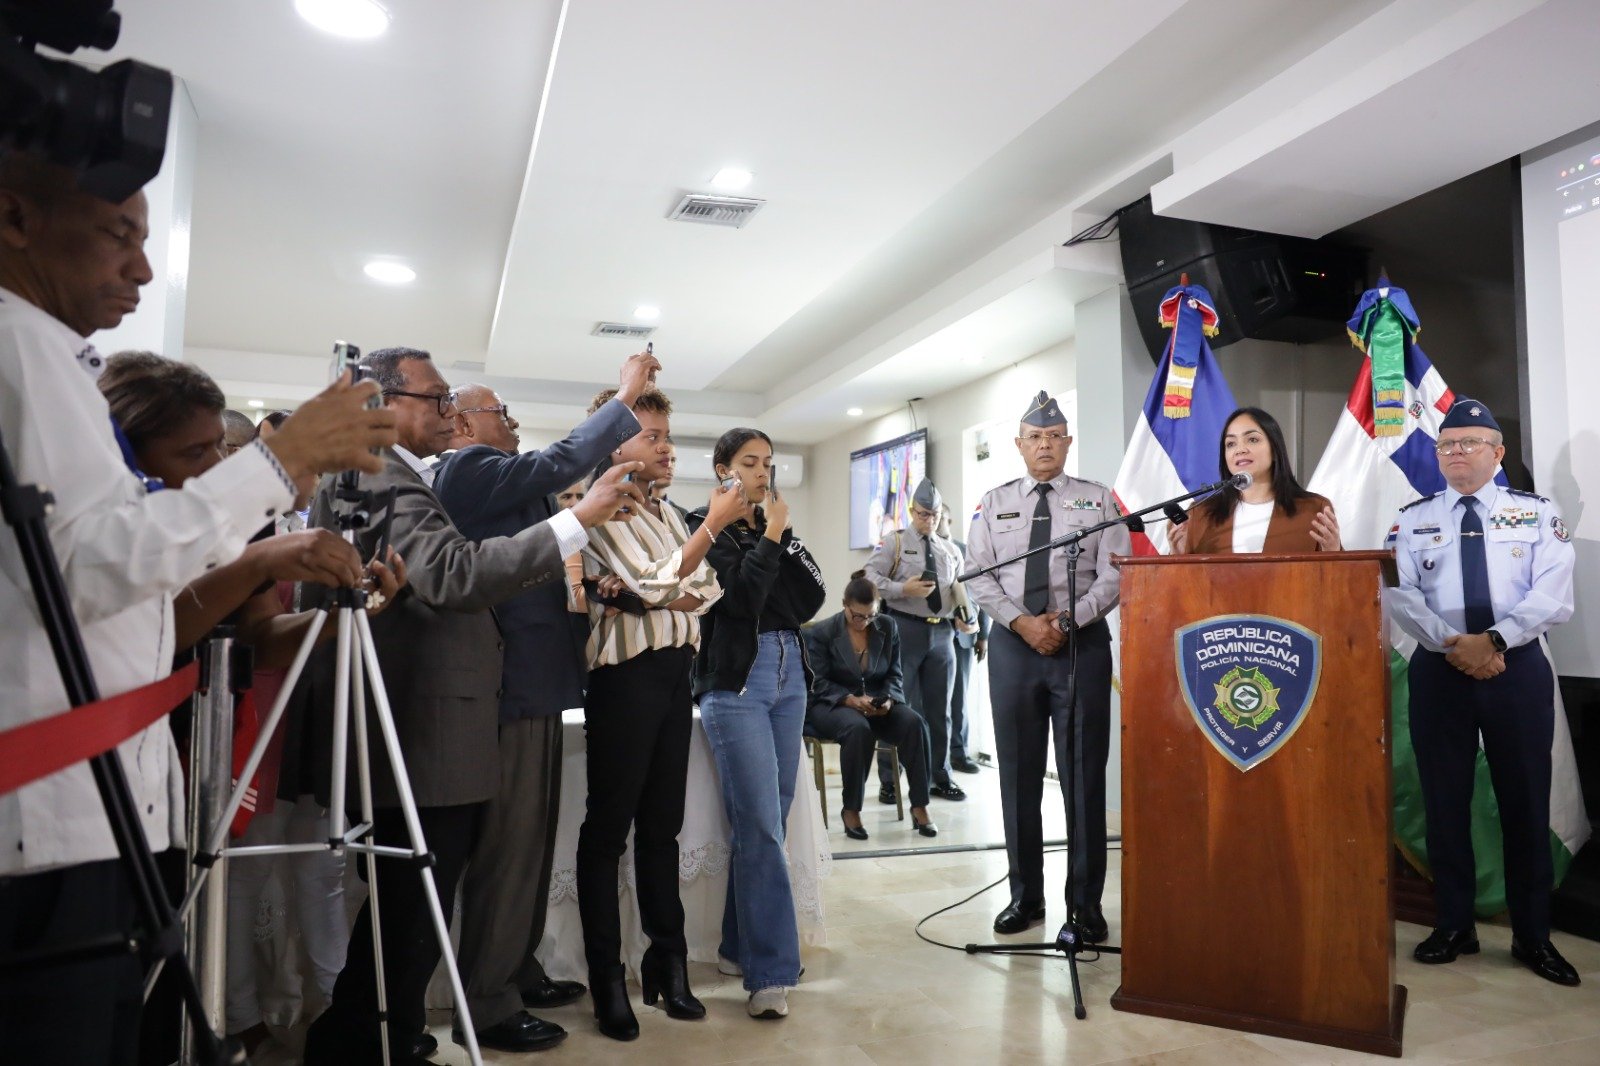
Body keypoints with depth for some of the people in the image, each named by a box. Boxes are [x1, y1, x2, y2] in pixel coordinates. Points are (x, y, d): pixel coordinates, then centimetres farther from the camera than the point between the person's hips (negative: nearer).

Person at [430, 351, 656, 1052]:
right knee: (507, 847, -3)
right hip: (512, 685, -10)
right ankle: (487, 1005, 9)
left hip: (533, 682, 10)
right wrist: (626, 396, -9)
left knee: (530, 841, 17)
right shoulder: (468, 468, -10)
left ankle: (516, 973, 30)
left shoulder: (493, 481, 20)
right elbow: (561, 462, -17)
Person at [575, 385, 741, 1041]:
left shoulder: (664, 512, 17)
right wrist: (714, 524, -12)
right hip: (627, 673, -7)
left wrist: (648, 591, -11)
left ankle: (668, 964, 22)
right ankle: (607, 980, 10)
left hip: (675, 670, 7)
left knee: (662, 825, 12)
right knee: (608, 828, 1)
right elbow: (656, 587, -14)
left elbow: (705, 591, 7)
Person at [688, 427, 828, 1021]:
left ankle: (740, 948, 22)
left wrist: (780, 537, -3)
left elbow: (811, 599, 5)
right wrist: (770, 537, -8)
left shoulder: (775, 527, 16)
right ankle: (770, 972, -5)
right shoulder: (707, 528, -2)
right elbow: (741, 596, -16)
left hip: (788, 674, 6)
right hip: (736, 680, -6)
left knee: (768, 821, 9)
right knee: (761, 826, -10)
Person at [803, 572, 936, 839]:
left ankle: (919, 806, -18)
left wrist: (888, 699, -15)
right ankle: (851, 810, -22)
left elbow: (894, 674, 7)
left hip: (878, 704, 4)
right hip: (831, 705, -4)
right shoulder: (820, 633, -4)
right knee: (859, 728, -38)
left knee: (915, 723, -27)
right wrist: (852, 700, -23)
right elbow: (819, 683, -7)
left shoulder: (888, 627, 7)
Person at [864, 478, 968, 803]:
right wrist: (903, 589, -22)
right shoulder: (894, 542, 0)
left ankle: (940, 778, 22)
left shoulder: (950, 549, 14)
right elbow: (870, 577, -10)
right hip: (905, 629, -4)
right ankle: (889, 781, 9)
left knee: (939, 708, 10)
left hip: (942, 632, 4)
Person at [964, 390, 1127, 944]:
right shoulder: (994, 503, 9)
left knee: (1084, 777, 1)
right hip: (1013, 644, 2)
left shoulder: (1098, 499, 5)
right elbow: (979, 576, 2)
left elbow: (1114, 575, -2)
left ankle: (1085, 904, 13)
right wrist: (1023, 623, -10)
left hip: (1082, 642, -2)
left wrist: (1068, 619, -14)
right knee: (1018, 776, 7)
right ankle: (1025, 897, 20)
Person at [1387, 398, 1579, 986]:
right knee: (1444, 800, 7)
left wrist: (1494, 640, -20)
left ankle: (1533, 936, 20)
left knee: (1524, 801, 6)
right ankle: (1454, 926, 20)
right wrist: (1454, 645, -19)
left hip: (1519, 670, 0)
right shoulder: (1412, 519, 5)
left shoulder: (1538, 514, 4)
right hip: (1439, 671, 1)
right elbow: (1400, 595, -6)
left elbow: (1553, 594, -8)